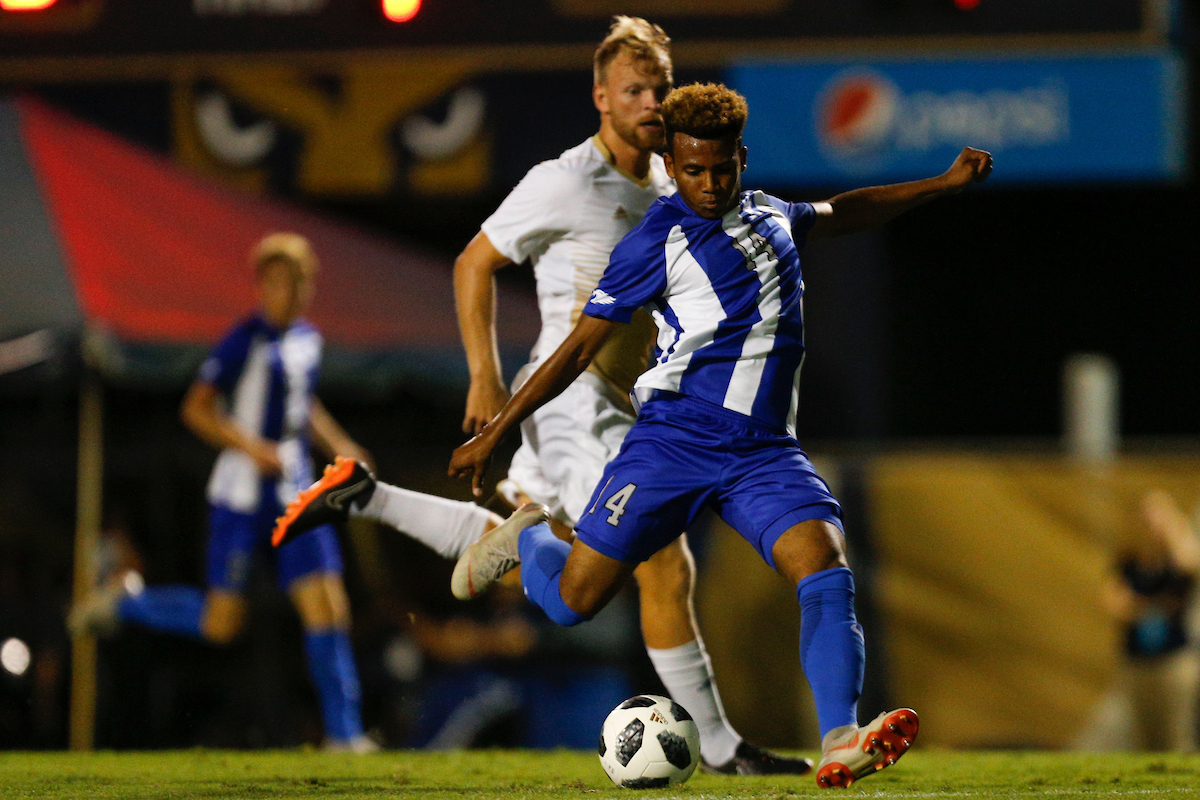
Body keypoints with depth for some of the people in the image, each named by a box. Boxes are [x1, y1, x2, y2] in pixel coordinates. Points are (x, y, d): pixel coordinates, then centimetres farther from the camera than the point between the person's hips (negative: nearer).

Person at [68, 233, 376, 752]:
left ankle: (344, 731, 0)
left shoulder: (307, 339, 10)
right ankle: (124, 603, 22)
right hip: (242, 494, -6)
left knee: (327, 607, -4)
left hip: (295, 491, 6)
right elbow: (196, 409, -14)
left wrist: (338, 447, 13)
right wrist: (251, 447, -24)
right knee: (220, 625, -2)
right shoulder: (246, 341, -13)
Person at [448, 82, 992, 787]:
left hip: (765, 452, 4)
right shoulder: (656, 243, -4)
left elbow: (839, 214, 38)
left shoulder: (769, 216, 15)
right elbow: (580, 350, 0)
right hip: (674, 441, -4)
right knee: (571, 601, -2)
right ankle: (526, 537, 33)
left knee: (828, 575, -22)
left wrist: (945, 184, 37)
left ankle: (840, 743, -34)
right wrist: (494, 434, 0)